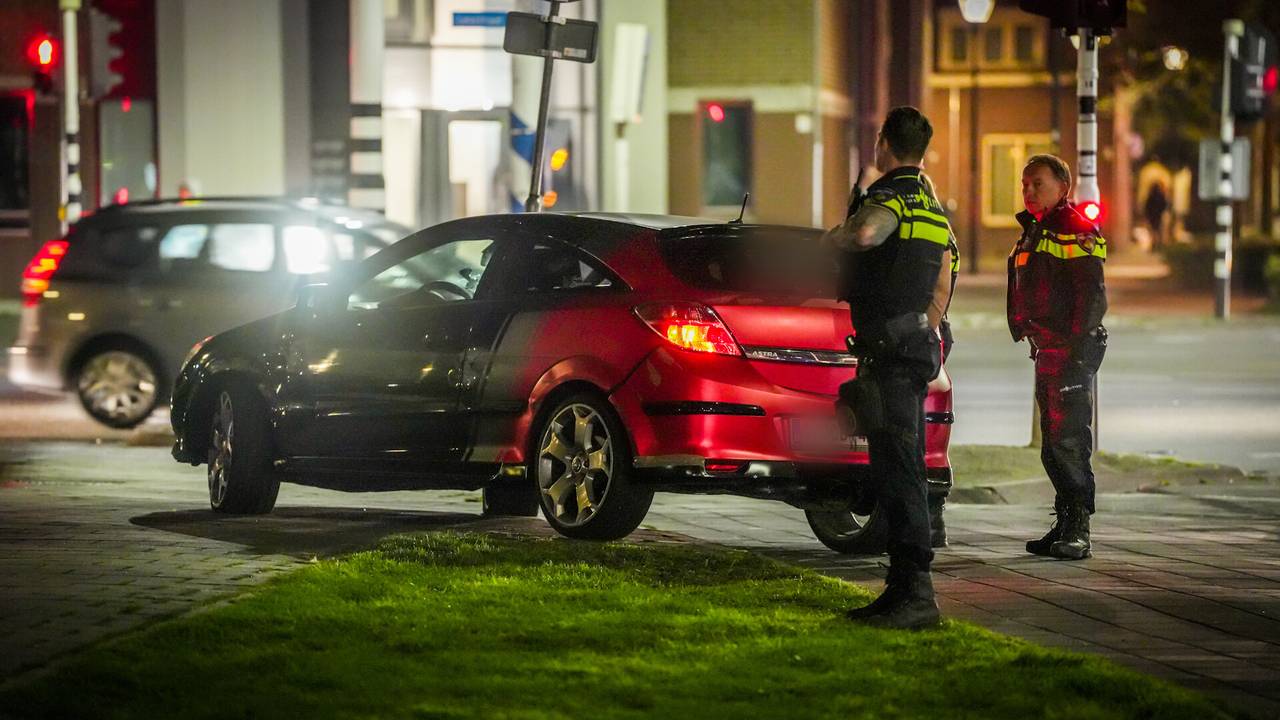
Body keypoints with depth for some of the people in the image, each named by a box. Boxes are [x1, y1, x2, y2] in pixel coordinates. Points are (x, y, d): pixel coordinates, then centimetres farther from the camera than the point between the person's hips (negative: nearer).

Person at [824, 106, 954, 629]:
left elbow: (865, 234, -36)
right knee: (901, 469, 14)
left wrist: (834, 237, -15)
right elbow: (942, 287, 25)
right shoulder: (932, 207, 19)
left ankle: (917, 595, -14)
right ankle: (902, 587, 18)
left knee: (897, 470, -11)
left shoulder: (889, 198, -13)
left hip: (887, 348, -10)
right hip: (918, 345, 10)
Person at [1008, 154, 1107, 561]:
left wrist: (1079, 347, -21)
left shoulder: (1078, 231, -9)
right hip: (1045, 352, 10)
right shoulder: (1033, 234, 21)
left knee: (1069, 441, -11)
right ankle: (1064, 527, 17)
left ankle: (1078, 533, -10)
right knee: (1052, 446, 11)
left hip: (1071, 351, -10)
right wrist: (1026, 334, 19)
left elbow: (1093, 295, -16)